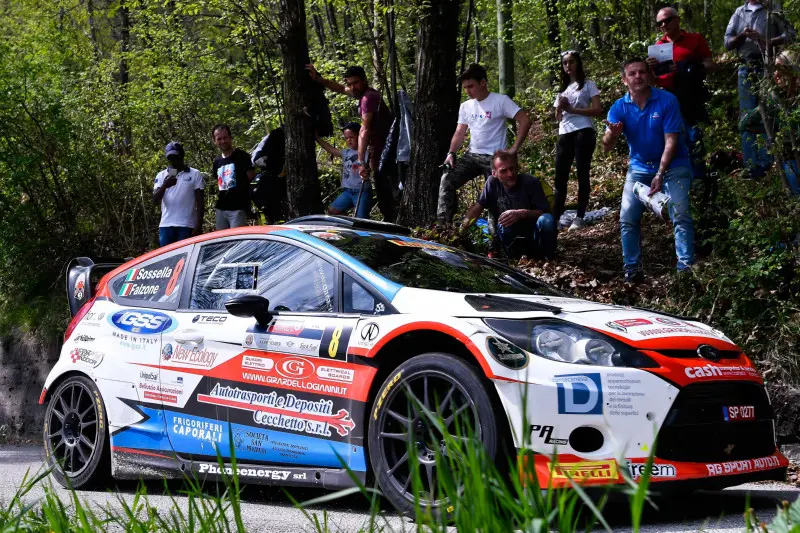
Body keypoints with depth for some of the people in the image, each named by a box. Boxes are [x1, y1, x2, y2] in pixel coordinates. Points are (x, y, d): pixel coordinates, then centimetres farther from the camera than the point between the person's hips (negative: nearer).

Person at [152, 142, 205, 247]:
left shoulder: (195, 174, 7)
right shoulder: (161, 176, 13)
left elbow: (200, 202, 3)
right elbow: (155, 199, 2)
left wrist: (199, 225, -6)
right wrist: (164, 186, -17)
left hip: (187, 225, -2)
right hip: (166, 225, 2)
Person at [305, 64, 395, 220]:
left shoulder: (368, 97, -21)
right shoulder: (364, 93, 10)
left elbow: (364, 130, -29)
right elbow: (341, 88, 29)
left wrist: (361, 161, -35)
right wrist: (318, 79, 22)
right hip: (379, 149, 10)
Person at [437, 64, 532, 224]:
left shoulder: (501, 101, -8)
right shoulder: (465, 107, 11)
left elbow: (525, 121, -13)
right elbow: (459, 134, 13)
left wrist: (514, 149, -17)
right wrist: (451, 153, -5)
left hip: (494, 157, -5)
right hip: (472, 155, 5)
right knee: (447, 180, -12)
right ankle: (443, 222, -13)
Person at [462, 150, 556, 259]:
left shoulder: (531, 182, -12)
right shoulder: (492, 183, -5)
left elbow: (545, 211, -13)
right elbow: (478, 206, 1)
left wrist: (522, 214, -30)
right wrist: (464, 224, -17)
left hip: (533, 238, 0)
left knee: (547, 220, -32)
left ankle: (548, 258, -10)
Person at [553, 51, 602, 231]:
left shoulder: (588, 85, 4)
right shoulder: (563, 88, 22)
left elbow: (598, 110, -7)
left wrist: (571, 109, -12)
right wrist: (560, 108, -2)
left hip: (583, 133, -5)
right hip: (564, 134, 5)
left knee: (582, 174, -4)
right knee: (560, 177, -1)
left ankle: (580, 218, -3)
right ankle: (555, 217, -3)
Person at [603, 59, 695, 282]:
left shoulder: (667, 100, -17)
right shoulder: (619, 108, -8)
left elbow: (670, 141, -17)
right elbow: (606, 146, -16)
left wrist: (660, 175, -25)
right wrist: (612, 135, -41)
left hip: (673, 165, -3)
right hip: (640, 167, 4)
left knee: (681, 216, -17)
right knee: (627, 218, -6)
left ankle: (686, 268, -18)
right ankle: (632, 269, 2)